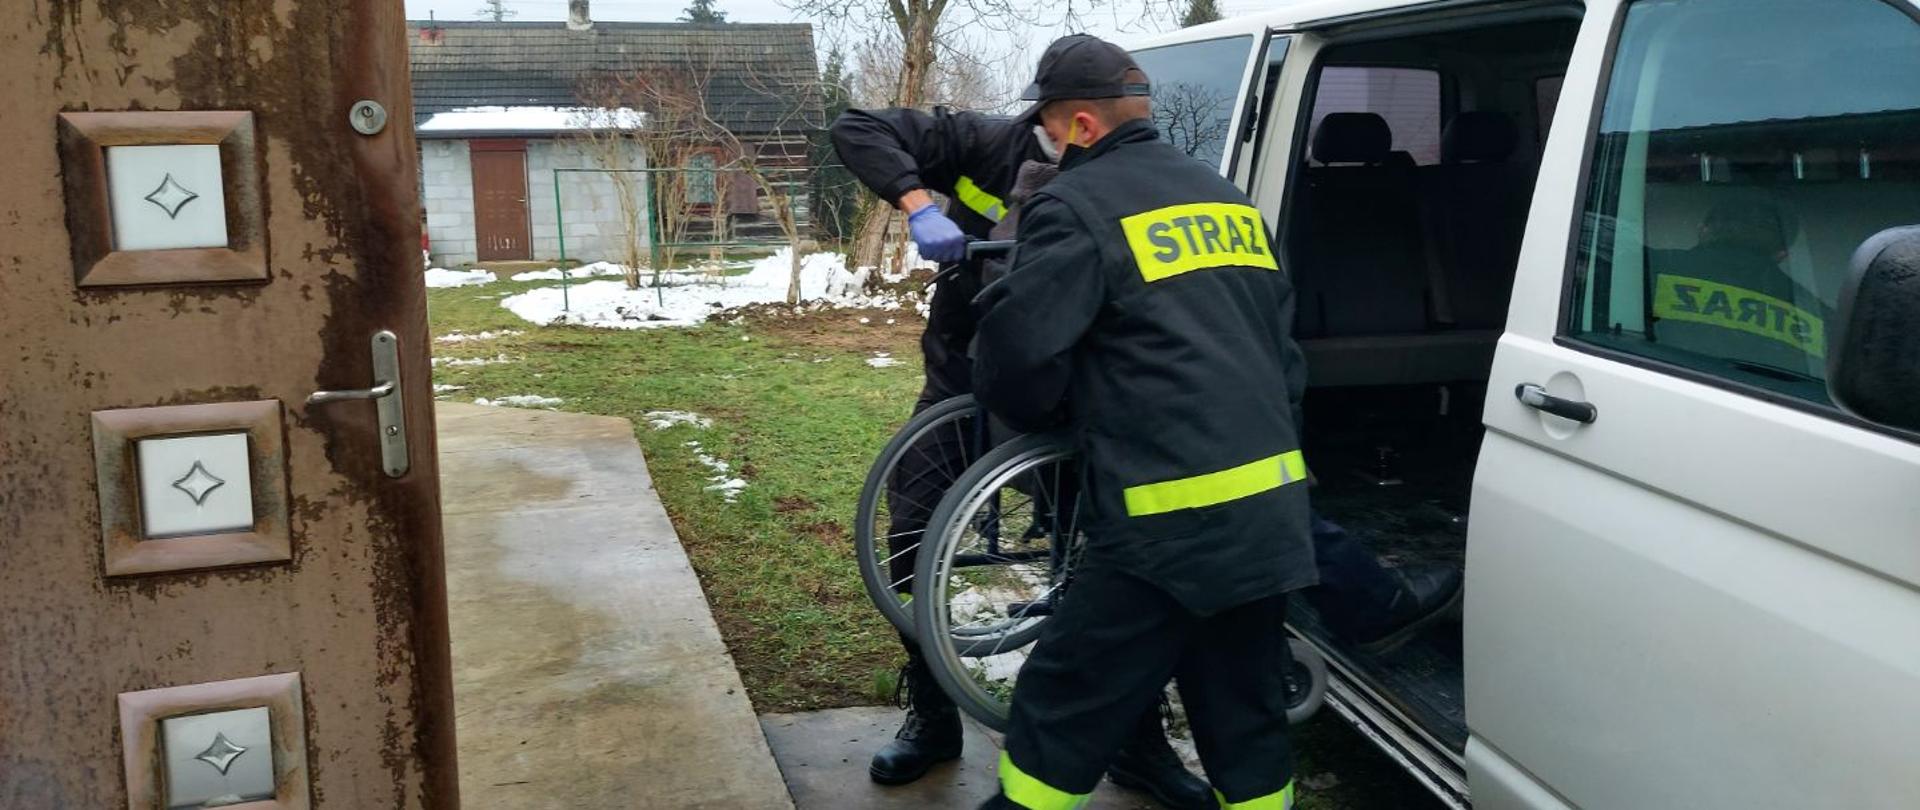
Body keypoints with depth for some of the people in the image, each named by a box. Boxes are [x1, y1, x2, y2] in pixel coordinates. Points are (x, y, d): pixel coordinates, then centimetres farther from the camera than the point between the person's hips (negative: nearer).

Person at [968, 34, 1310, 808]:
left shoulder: (1078, 206, -7)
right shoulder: (1227, 198, 18)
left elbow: (1017, 349, -13)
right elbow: (1286, 348, 22)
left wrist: (1040, 415, 9)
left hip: (1170, 520, -8)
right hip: (1271, 512, 8)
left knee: (1059, 717, 4)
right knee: (1246, 722, 18)